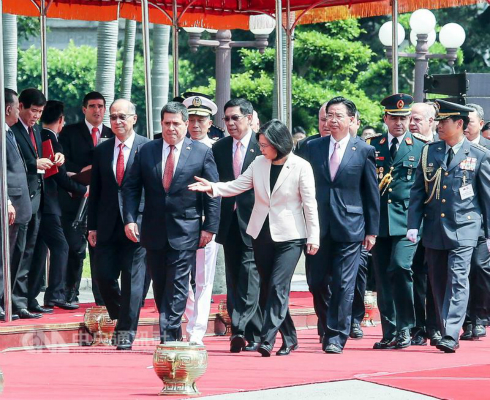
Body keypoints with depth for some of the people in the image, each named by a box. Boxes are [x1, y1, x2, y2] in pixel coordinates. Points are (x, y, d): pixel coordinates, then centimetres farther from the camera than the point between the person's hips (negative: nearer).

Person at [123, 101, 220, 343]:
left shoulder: (202, 153, -1)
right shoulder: (146, 151, 6)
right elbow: (131, 188, 8)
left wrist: (209, 227, -6)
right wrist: (129, 219, -4)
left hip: (185, 231, -3)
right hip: (154, 230, 3)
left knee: (178, 285, -9)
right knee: (159, 285, 9)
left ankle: (168, 335, -10)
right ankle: (174, 333, 21)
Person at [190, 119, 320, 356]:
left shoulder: (301, 167, -8)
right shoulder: (259, 164, 4)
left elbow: (310, 204, -7)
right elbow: (237, 186, 1)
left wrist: (313, 237, -8)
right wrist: (212, 188, -16)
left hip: (289, 236, -6)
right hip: (262, 234, 6)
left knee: (278, 286, -15)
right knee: (268, 288, 9)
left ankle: (267, 339, -17)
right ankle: (289, 338, 20)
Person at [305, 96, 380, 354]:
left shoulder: (364, 151, 1)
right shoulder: (313, 148, 8)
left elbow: (372, 194, 4)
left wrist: (372, 231, 1)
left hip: (349, 226, -3)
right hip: (318, 225, 3)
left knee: (343, 284, -4)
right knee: (316, 282, 5)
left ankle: (336, 337, 3)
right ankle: (329, 328, 26)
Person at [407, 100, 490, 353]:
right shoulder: (429, 152, 9)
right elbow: (418, 191, 9)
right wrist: (413, 225, 0)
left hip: (463, 229, -4)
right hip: (434, 228, 4)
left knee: (458, 281, -13)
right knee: (438, 283, 8)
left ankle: (450, 336, -17)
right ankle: (445, 331, 18)